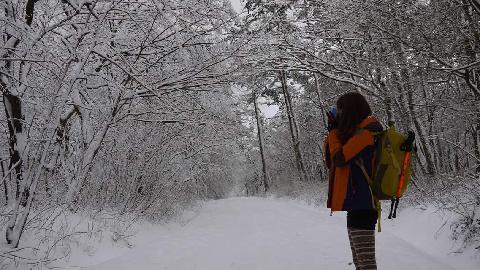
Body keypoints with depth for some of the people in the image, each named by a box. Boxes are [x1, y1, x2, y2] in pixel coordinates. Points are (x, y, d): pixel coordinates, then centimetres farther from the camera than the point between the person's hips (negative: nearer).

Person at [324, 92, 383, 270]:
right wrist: (333, 132, 8)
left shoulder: (366, 132, -12)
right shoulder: (359, 132, 18)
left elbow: (339, 158, -19)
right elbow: (331, 162, 15)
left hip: (361, 207, -10)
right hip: (358, 204, 10)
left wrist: (333, 131, -6)